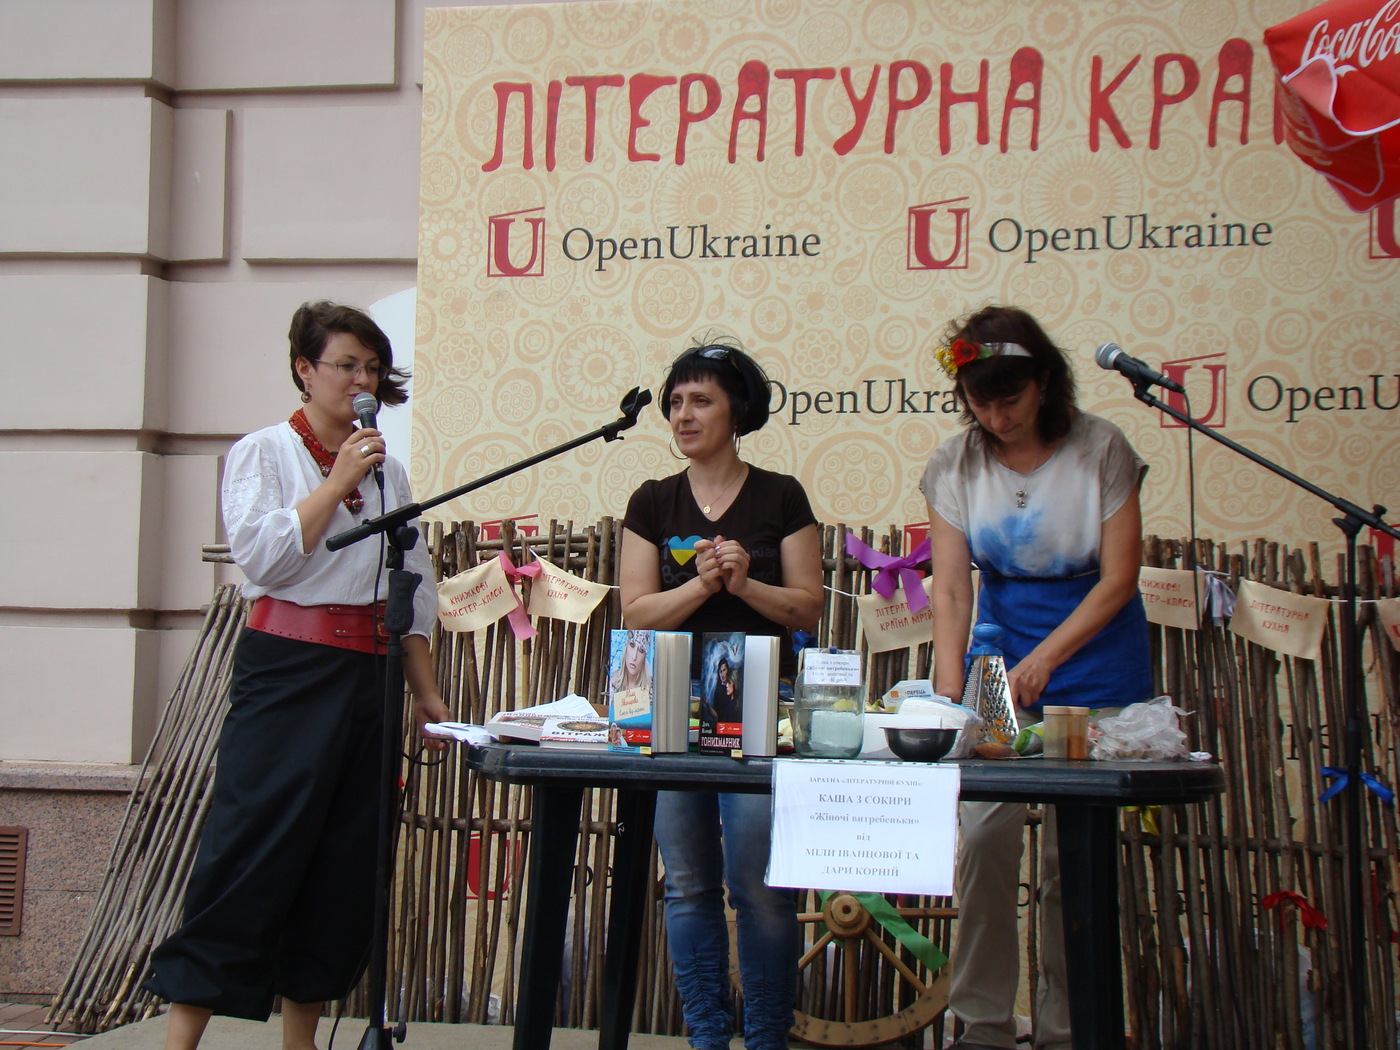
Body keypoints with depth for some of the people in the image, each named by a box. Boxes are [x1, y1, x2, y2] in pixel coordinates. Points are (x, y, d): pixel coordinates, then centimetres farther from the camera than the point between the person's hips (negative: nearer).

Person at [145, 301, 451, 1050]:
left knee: (345, 856, 5)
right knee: (253, 844, -10)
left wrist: (426, 692, 15)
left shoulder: (388, 472, 16)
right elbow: (265, 555, -14)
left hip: (368, 673, 6)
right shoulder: (263, 454, 2)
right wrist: (337, 482, -11)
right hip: (288, 669, -5)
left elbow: (413, 595, 19)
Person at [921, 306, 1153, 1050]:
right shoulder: (956, 464, -2)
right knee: (985, 834, -5)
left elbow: (1118, 578, -9)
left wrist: (1043, 660, -19)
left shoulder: (1100, 449, -9)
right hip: (999, 645, 2)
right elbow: (950, 588, -5)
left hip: (1094, 657, -2)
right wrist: (949, 693, -18)